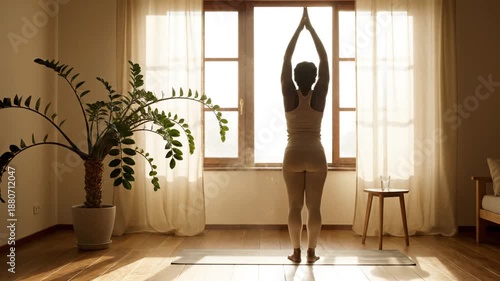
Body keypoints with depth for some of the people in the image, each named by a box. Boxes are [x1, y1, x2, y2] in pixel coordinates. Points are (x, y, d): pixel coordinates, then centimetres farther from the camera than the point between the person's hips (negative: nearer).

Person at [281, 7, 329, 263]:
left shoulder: (289, 96, -5)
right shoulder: (319, 96, -4)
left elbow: (286, 60, 1)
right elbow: (324, 60, 1)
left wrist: (299, 28, 6)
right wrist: (311, 28, 6)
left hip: (293, 155, 0)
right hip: (316, 155, 1)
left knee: (295, 206, 6)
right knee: (314, 206, 6)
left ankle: (296, 252, 11)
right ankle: (311, 251, 12)